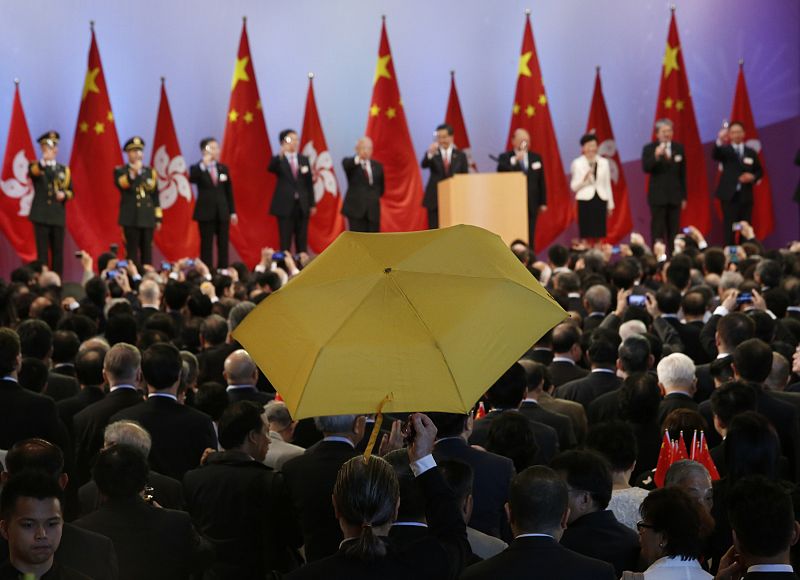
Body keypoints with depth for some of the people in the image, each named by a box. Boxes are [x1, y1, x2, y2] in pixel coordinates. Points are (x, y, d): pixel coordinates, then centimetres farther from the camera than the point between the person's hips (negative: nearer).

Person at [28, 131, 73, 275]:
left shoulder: (64, 169, 14)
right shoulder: (35, 166, 4)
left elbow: (70, 192, 14)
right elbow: (33, 172, -22)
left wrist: (64, 194, -11)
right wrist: (43, 160, -43)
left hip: (58, 216, 3)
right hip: (41, 215, -3)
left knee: (58, 252, 3)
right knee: (42, 252, -4)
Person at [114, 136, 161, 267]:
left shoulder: (150, 172, 14)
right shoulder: (120, 171, 5)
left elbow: (155, 196, 14)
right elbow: (122, 185, -17)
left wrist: (158, 218, 10)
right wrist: (133, 173, -28)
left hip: (148, 218, 3)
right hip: (131, 219, -3)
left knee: (147, 253, 4)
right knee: (132, 253, -5)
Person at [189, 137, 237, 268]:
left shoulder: (223, 168, 9)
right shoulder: (197, 169, -3)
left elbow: (229, 191, 12)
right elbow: (192, 179, -26)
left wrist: (232, 212, 9)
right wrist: (203, 164, -32)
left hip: (222, 212, 4)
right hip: (206, 212, -4)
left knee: (223, 245, 5)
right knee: (206, 245, -1)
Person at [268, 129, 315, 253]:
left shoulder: (304, 160, 10)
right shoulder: (278, 160, -2)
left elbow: (309, 183, 12)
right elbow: (271, 168, -25)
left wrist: (312, 204, 7)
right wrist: (281, 155, -42)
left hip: (302, 206, 4)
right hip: (285, 206, -4)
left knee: (302, 241, 6)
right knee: (285, 242, -2)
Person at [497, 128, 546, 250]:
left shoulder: (536, 157, 12)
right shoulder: (505, 157, 2)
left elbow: (541, 182, 14)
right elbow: (500, 174, -17)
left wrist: (543, 202, 9)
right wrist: (514, 160, -25)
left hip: (531, 204, 3)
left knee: (530, 238, 4)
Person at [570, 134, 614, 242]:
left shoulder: (604, 162, 9)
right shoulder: (577, 163, 0)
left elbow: (607, 184, 14)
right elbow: (574, 186, 0)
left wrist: (610, 204, 14)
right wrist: (584, 179, -18)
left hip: (601, 200, 3)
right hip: (585, 200, -3)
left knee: (600, 233, 2)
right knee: (586, 234, -4)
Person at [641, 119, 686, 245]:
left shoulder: (679, 148, 8)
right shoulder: (649, 149, -2)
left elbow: (683, 174, 11)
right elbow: (646, 168, -15)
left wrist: (684, 196, 9)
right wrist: (656, 156, -32)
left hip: (675, 196, 3)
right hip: (658, 196, -3)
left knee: (674, 231, 3)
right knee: (657, 231, -4)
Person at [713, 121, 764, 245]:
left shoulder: (751, 152, 10)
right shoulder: (725, 150, 0)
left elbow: (760, 171, 15)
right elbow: (715, 156, -22)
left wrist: (753, 177, -9)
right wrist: (720, 141, -43)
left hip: (746, 196, 3)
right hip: (729, 195, -3)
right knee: (729, 229, -4)